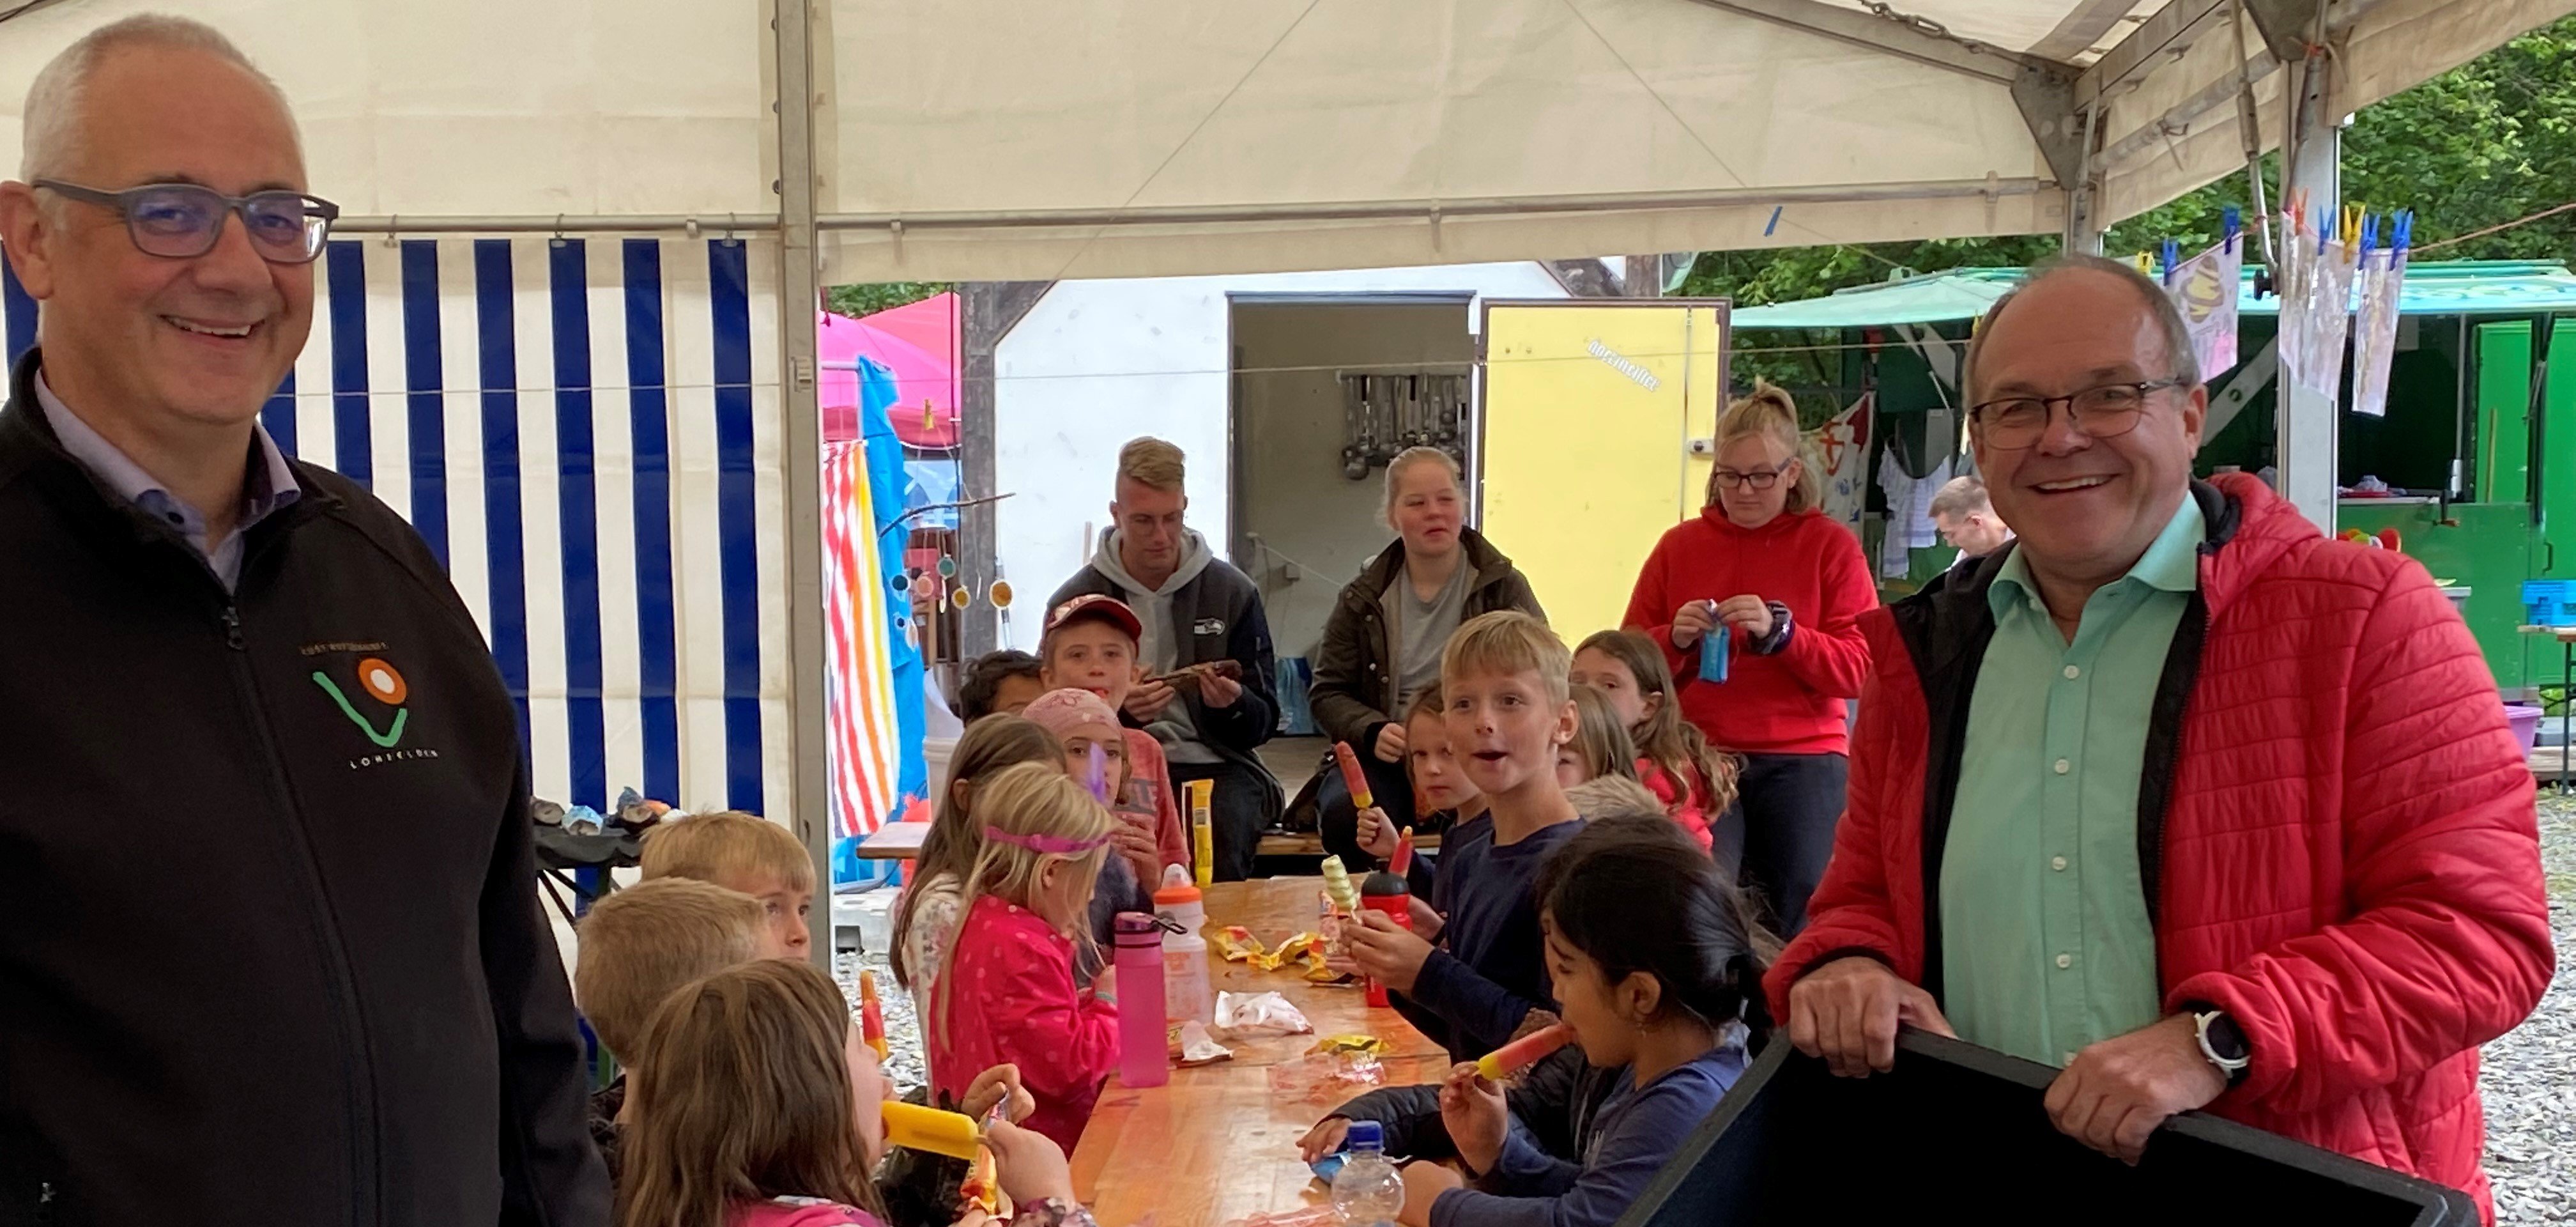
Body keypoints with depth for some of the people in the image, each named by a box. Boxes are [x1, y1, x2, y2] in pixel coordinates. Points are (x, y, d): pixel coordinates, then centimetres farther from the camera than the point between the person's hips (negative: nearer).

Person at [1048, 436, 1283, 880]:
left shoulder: (1234, 591, 7)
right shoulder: (1074, 602, 5)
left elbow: (1264, 723, 6)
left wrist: (1232, 705, -17)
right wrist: (1119, 711, -18)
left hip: (1215, 765, 1)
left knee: (1225, 828, -31)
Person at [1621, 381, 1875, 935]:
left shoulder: (1832, 546, 2)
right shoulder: (1680, 546, 8)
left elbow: (1860, 669, -5)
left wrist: (1779, 631, -18)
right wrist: (1675, 639, -11)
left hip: (1803, 761, -1)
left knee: (1802, 920, 2)